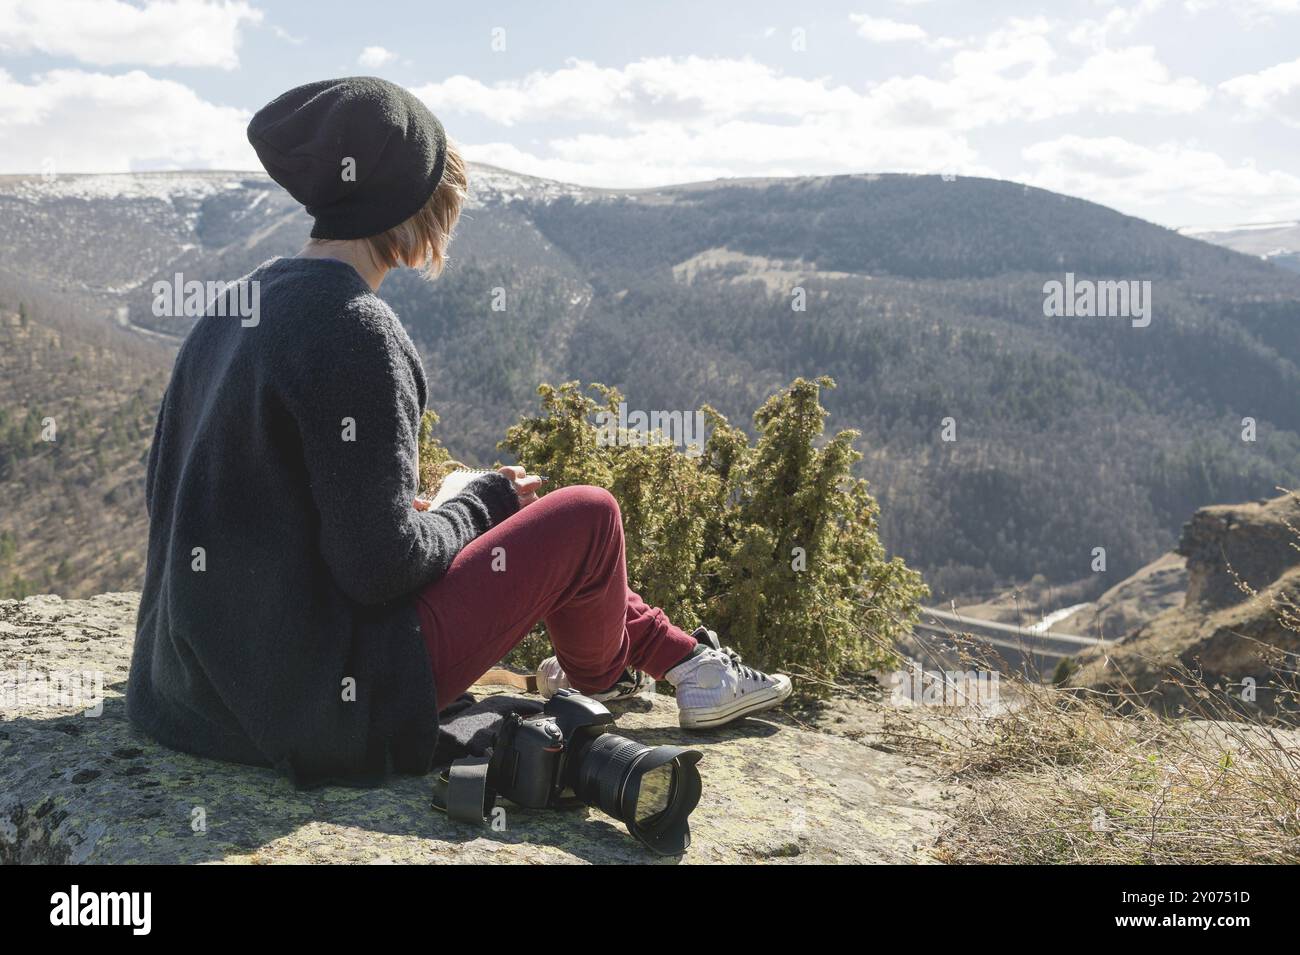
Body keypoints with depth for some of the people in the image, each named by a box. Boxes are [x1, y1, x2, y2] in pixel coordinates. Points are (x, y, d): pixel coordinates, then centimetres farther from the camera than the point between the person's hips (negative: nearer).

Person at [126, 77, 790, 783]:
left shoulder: (237, 303, 6)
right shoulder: (351, 328, -22)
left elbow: (164, 488, 12)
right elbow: (381, 566, -24)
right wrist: (483, 504, -3)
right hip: (321, 703, -9)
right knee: (587, 516, 0)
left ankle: (688, 660, 32)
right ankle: (599, 682, 31)